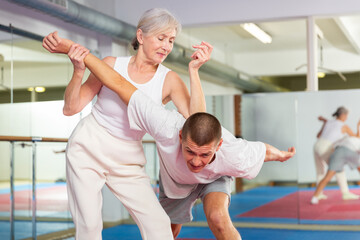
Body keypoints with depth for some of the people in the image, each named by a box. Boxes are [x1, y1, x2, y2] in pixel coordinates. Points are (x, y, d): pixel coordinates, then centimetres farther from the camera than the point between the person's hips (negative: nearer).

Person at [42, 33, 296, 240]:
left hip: (215, 179, -1)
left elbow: (264, 149, -19)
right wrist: (72, 47, -42)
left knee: (218, 218, -30)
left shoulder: (234, 157, -44)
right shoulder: (168, 128, -47)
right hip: (175, 181, 2)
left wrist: (282, 155, 4)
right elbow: (119, 84, -44)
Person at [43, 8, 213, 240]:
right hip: (88, 148, -1)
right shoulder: (112, 64, -8)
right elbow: (71, 108, -5)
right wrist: (78, 71, -21)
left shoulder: (169, 80, -9)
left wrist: (194, 70, -27)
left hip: (127, 162, 1)